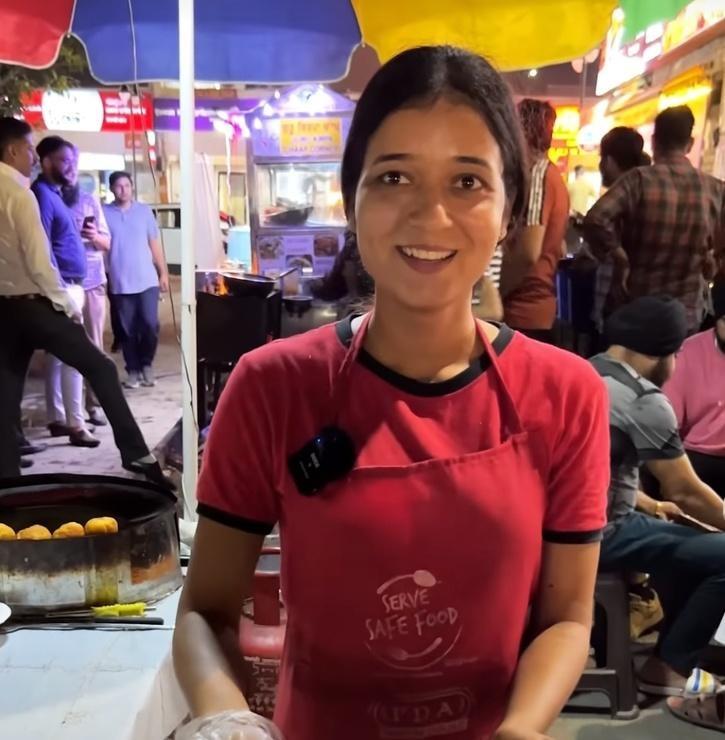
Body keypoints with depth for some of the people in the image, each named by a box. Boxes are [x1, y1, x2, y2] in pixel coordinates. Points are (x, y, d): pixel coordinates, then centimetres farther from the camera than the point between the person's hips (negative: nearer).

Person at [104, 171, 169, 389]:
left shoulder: (144, 211, 7)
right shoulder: (104, 213, 2)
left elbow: (155, 244, 10)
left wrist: (163, 273, 8)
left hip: (147, 280, 1)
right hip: (120, 283, -1)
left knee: (150, 325, -6)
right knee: (127, 330, 4)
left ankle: (147, 364, 16)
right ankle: (133, 370, 16)